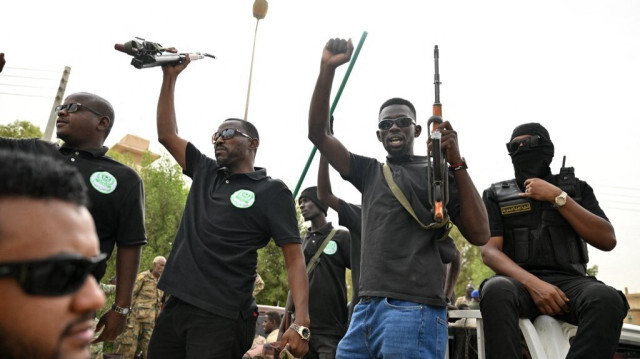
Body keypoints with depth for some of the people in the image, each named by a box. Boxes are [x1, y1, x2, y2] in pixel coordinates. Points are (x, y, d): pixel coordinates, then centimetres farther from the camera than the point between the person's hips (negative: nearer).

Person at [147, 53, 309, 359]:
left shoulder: (272, 191, -4)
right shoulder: (205, 173, 13)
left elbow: (294, 257, -10)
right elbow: (166, 135, 15)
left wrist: (301, 322, -21)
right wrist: (170, 76, 10)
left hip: (222, 317, -6)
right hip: (175, 305, 6)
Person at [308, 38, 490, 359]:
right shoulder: (369, 172, 17)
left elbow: (479, 235, -5)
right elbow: (318, 132, 8)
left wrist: (457, 164, -9)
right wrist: (327, 69, -2)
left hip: (413, 310, -4)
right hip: (365, 308, 5)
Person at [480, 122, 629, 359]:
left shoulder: (576, 188, 17)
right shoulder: (496, 195, 13)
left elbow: (607, 240, 3)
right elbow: (489, 251, 0)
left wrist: (557, 197, -5)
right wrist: (533, 283, -19)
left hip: (568, 281, 2)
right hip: (520, 281, -1)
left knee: (607, 299, -33)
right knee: (496, 290, -37)